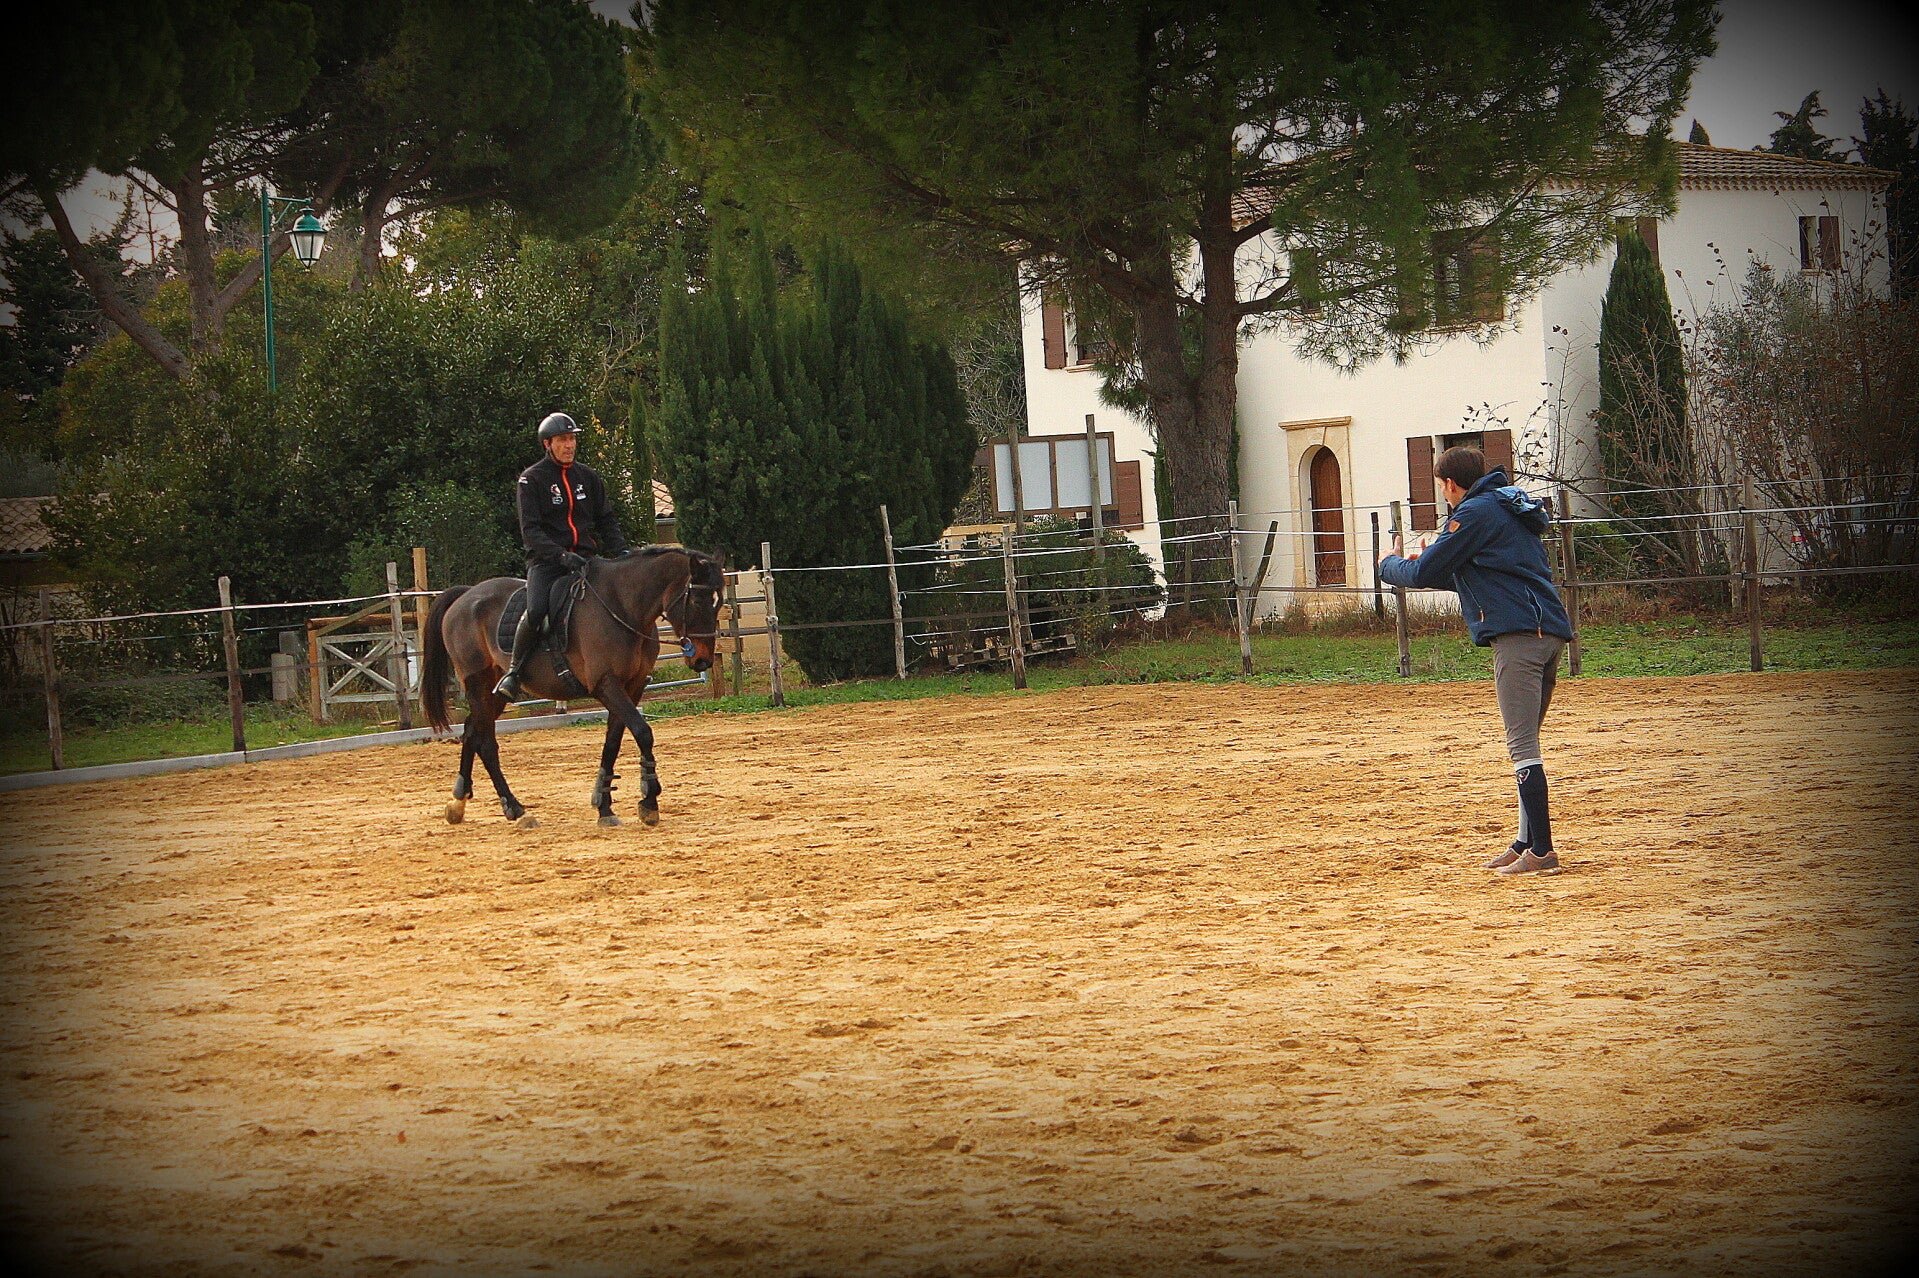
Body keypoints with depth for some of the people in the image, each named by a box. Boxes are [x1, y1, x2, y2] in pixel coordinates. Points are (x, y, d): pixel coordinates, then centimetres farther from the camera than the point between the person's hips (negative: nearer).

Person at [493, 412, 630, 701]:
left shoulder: (588, 477, 15)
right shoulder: (532, 479, 1)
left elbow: (606, 520, 18)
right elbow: (530, 529, -7)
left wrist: (621, 550, -2)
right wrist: (561, 555, -22)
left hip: (587, 556, 5)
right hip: (546, 561, -4)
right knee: (535, 612, -28)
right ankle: (514, 674, -11)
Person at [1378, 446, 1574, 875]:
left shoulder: (1475, 512, -3)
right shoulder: (1513, 509, 26)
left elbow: (1423, 573, -2)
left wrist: (1390, 564, 18)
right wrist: (1430, 565, 41)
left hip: (1518, 634, -10)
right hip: (1551, 631, 10)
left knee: (1522, 745, -12)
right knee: (1524, 744, 16)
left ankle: (1541, 852, -17)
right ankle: (1527, 843, 18)